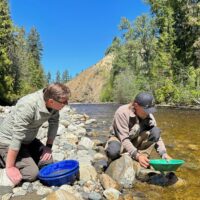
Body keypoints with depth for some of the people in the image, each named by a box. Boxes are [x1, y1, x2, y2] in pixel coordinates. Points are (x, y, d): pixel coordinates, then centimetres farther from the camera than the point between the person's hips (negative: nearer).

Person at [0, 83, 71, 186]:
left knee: (47, 161, 3)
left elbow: (54, 123, 1)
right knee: (32, 173, -15)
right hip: (9, 141, -7)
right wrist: (10, 167, -25)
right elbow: (16, 138, -31)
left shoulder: (53, 104, -15)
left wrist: (49, 146, 0)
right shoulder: (28, 106, -35)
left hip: (28, 140, 7)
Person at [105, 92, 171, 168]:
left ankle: (142, 158, -19)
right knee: (113, 151, -41)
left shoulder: (149, 116, -12)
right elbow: (124, 139, -31)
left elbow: (157, 137, -9)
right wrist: (137, 156, -41)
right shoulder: (122, 113, -27)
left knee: (156, 131, -23)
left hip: (136, 142, 4)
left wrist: (164, 154, -24)